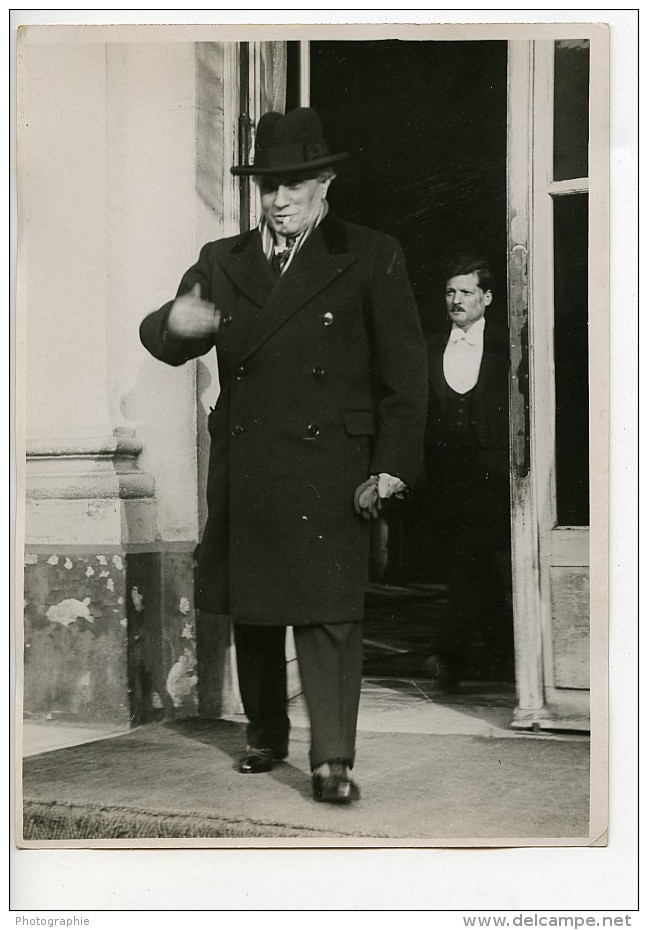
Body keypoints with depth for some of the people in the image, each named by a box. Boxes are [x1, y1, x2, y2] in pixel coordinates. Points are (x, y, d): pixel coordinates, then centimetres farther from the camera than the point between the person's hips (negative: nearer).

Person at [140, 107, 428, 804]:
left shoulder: (371, 258, 4)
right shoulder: (222, 262, 14)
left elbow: (404, 371, 1)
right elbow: (160, 341, 8)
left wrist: (393, 463, -7)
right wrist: (176, 322, -17)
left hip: (328, 467, -4)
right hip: (242, 471, 4)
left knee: (328, 612, -9)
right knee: (251, 609, 11)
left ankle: (332, 760, -6)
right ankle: (264, 734, 28)